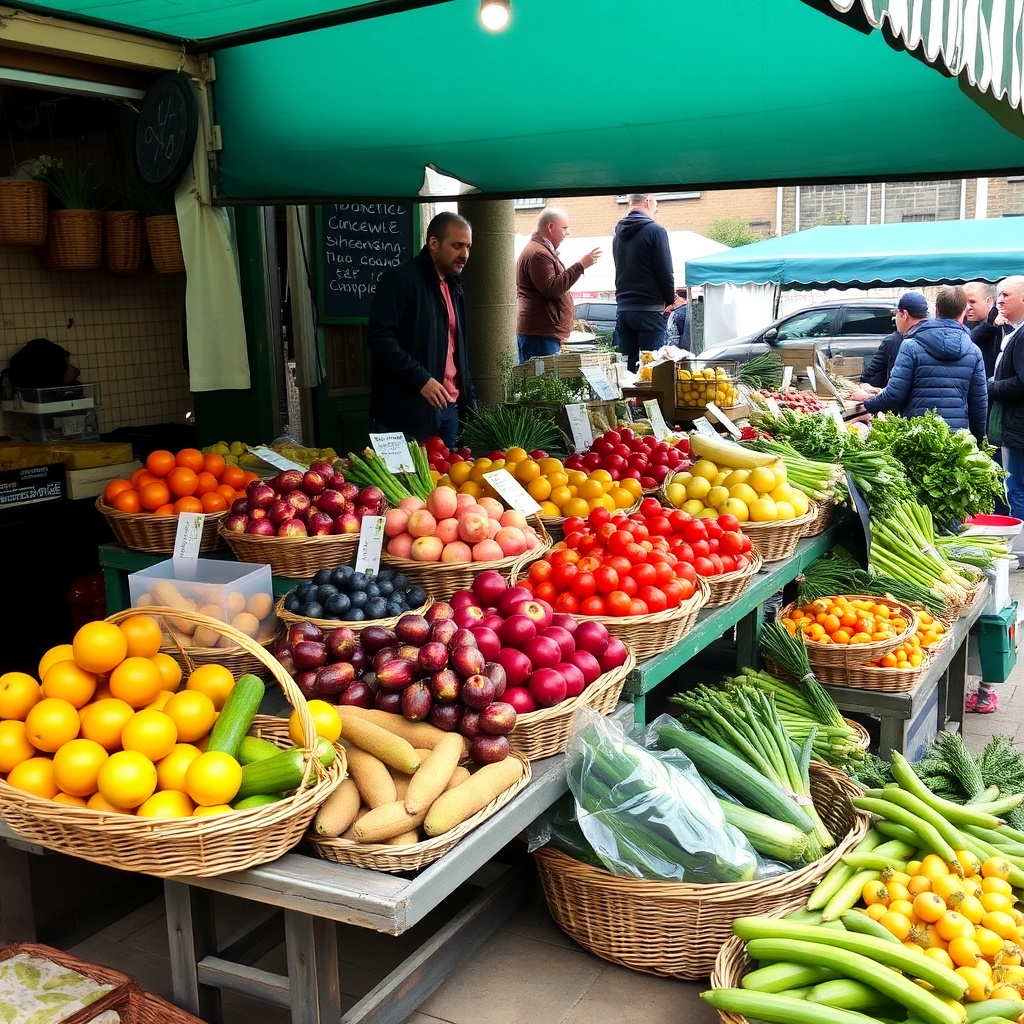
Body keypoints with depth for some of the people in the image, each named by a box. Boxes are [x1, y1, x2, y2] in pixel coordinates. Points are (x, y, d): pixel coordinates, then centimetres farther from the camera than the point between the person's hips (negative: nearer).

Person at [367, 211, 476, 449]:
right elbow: (379, 337, -17)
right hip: (408, 412, -8)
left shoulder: (453, 287, 18)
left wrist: (469, 401, 15)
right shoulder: (400, 281, -8)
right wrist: (421, 379, -21)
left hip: (449, 408, 8)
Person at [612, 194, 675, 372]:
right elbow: (665, 272, -10)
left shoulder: (618, 233, 13)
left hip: (623, 309, 7)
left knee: (627, 367, 7)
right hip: (649, 311, -6)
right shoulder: (654, 231, -9)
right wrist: (671, 299, 7)